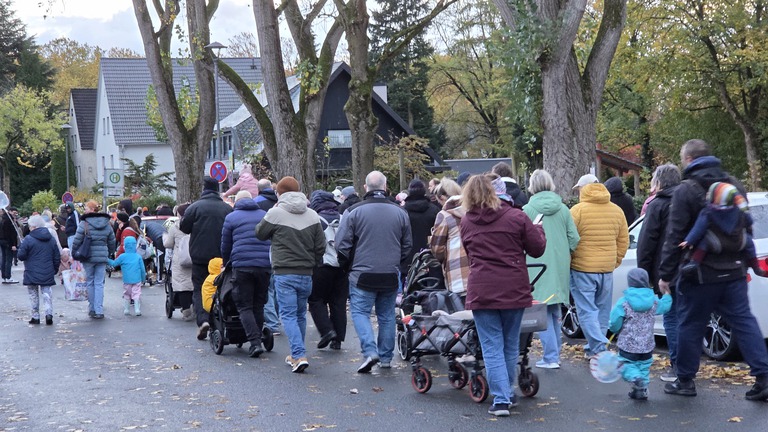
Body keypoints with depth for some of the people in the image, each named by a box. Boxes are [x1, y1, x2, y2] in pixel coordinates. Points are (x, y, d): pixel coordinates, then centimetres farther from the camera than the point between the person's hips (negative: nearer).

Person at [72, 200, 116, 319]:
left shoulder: (84, 223, -10)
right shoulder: (106, 224, 6)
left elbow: (77, 241, -8)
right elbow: (112, 242, 13)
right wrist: (108, 254, 24)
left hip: (88, 257, -3)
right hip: (102, 257, 3)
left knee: (90, 282, 10)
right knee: (99, 283, 4)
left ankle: (92, 309, 15)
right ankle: (99, 310, -2)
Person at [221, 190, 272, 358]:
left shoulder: (231, 218, 9)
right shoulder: (265, 216, 18)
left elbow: (225, 246, 14)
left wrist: (226, 263, 30)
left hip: (242, 266, -3)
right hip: (265, 266, 3)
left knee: (245, 306, 0)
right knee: (259, 305, 14)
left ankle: (255, 342, -13)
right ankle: (257, 340, 15)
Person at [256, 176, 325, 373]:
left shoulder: (275, 213, -7)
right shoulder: (312, 215, 6)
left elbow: (260, 233, 9)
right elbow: (321, 246, 6)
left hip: (284, 273, -4)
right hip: (306, 274, 4)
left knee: (288, 315, -3)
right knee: (300, 314, 16)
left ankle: (299, 356, -16)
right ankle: (297, 355, 26)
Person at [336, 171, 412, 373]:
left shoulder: (354, 211, -8)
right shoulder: (399, 212, 3)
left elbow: (342, 244, -6)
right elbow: (407, 245, 12)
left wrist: (347, 265, 11)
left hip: (362, 273, -3)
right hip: (391, 275, 4)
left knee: (360, 311, 4)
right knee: (387, 315, 12)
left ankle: (369, 351, -13)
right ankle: (386, 357, 18)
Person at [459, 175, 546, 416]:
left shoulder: (466, 223, 3)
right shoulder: (516, 217, -4)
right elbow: (537, 250, 2)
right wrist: (538, 229, 20)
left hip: (482, 292, 0)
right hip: (514, 290, 0)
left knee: (492, 347, 3)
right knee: (511, 345, 16)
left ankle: (501, 399, -5)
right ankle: (507, 394, 27)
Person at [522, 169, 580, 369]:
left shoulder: (526, 210, -9)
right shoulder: (563, 209, 2)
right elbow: (574, 238, 1)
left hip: (537, 267, -4)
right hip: (560, 268, 4)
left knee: (542, 312, 0)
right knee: (555, 312, 16)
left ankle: (551, 357, -5)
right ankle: (554, 353, 22)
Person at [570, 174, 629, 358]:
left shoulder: (577, 210, -9)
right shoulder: (617, 210, 8)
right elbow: (623, 241, 12)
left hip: (582, 269, -5)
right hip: (607, 269, 5)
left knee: (586, 311, -2)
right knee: (602, 310, 14)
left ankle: (599, 349, -12)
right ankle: (593, 347, 21)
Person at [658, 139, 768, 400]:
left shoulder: (685, 191, -11)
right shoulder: (733, 185, 10)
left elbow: (674, 238, -13)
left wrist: (665, 274, -8)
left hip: (700, 273, -6)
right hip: (733, 271, 6)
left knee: (690, 327, 6)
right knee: (744, 322, 8)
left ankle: (685, 381, 14)